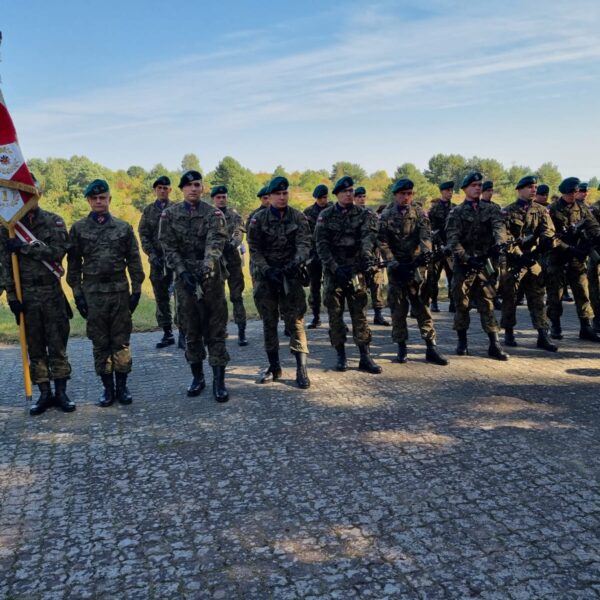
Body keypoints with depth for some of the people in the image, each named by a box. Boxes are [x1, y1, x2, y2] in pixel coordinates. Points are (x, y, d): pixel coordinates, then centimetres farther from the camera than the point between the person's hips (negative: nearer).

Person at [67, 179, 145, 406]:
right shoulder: (78, 228, 3)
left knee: (121, 342, 5)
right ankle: (108, 388, 16)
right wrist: (77, 293, -2)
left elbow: (134, 261, 5)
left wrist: (136, 290, 0)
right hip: (92, 293, 0)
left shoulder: (124, 227, 4)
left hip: (120, 291, 0)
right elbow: (73, 264, 4)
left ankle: (122, 387, 16)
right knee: (100, 343, 6)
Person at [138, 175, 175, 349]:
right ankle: (167, 333, 16)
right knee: (161, 297, 7)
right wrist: (152, 254, -7)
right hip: (157, 259, 3)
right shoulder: (148, 211, 10)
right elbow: (143, 235, 6)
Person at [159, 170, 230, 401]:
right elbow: (169, 248, -1)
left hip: (212, 277, -1)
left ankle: (219, 380, 6)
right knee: (191, 329, 10)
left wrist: (206, 267, -33)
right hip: (184, 278, 2)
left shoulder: (214, 214, -2)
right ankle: (197, 376, 23)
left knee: (216, 329, 0)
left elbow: (215, 244, -16)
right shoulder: (169, 215, 3)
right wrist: (183, 272, -15)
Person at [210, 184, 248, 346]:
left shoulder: (234, 215, 6)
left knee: (237, 296, -2)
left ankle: (241, 332, -1)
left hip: (233, 260, -1)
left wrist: (231, 244, -30)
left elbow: (239, 233, -10)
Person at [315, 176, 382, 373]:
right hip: (333, 270, 0)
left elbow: (369, 235, -14)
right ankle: (341, 356, 13)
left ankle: (365, 357, 3)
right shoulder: (325, 216, 2)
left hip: (356, 270, 0)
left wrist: (367, 255, -35)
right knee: (335, 314, 4)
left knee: (360, 313, 0)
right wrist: (335, 268, -16)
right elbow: (321, 245, -5)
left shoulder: (362, 214, 4)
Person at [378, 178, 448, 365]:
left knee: (423, 306, -1)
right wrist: (395, 264, -12)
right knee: (398, 309, 4)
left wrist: (426, 252, -29)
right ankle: (402, 348, 13)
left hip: (417, 267, 0)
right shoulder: (386, 216, 3)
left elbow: (426, 235, -9)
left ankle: (431, 348, 2)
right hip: (396, 268, 0)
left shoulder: (420, 213, 6)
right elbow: (383, 244, -2)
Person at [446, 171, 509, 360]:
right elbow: (453, 240, -10)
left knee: (487, 304, 1)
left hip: (484, 263, 2)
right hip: (463, 264, -2)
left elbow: (499, 226, -10)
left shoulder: (489, 210, 8)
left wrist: (499, 242, -32)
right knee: (461, 304, 6)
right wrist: (466, 258, -24)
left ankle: (494, 345, 1)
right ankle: (462, 342, 19)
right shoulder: (456, 213, 1)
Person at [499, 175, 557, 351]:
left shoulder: (541, 211, 9)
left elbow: (548, 231, -6)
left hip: (533, 259, 3)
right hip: (512, 261, -3)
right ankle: (509, 333, 17)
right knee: (509, 298, 4)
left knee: (538, 298, 2)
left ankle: (543, 336, 3)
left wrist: (546, 241, -30)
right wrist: (520, 256, -20)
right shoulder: (507, 212, -1)